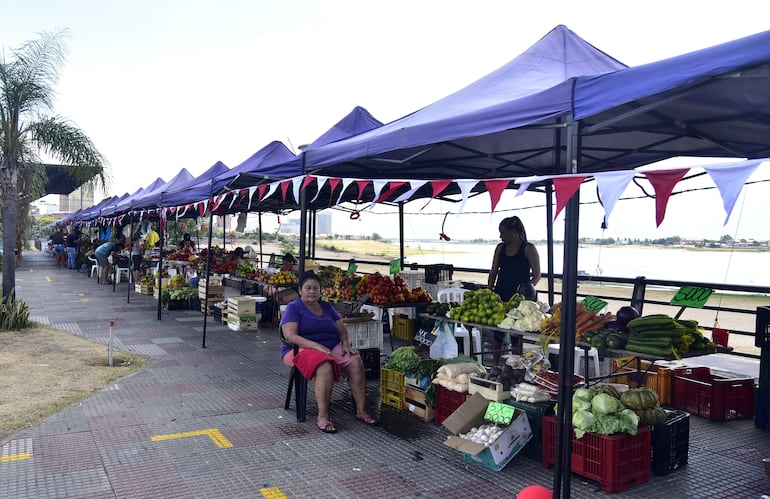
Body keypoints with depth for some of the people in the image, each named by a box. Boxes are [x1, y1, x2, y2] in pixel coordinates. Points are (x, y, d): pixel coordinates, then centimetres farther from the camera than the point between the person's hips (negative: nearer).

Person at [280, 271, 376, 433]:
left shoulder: (326, 306, 18)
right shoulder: (293, 308, 0)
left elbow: (342, 329, 17)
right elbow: (290, 336, -13)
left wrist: (346, 344, -6)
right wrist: (317, 346, -25)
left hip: (332, 347, 6)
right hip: (302, 349, -5)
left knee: (356, 361, -23)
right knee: (325, 366, -38)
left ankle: (361, 410, -19)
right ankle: (323, 417, -32)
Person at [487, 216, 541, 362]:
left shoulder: (529, 249, -3)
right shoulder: (500, 248, 12)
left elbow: (537, 275, -3)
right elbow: (493, 272, 14)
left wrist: (527, 288, -17)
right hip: (501, 295, 5)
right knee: (497, 333, 6)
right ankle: (495, 365, 17)